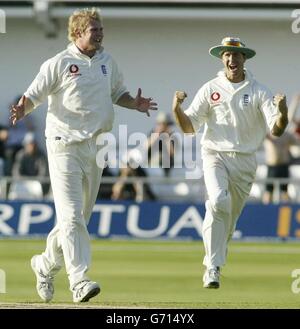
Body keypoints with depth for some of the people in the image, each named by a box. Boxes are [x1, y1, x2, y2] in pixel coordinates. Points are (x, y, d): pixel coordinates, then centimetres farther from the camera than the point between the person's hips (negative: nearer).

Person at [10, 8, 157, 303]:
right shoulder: (59, 63, -7)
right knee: (71, 214, -13)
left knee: (80, 215, 13)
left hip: (95, 146, 6)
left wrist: (134, 104, 3)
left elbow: (117, 93, 23)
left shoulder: (107, 62, 10)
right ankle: (79, 280, -18)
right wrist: (22, 109, -27)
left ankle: (46, 264, 32)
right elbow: (33, 95, -6)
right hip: (65, 145, -6)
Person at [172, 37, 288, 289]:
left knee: (231, 216, 8)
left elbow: (276, 130, -7)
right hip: (215, 155, -2)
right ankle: (213, 267, -25)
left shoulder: (259, 92, 2)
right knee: (218, 201, -26)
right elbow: (189, 127, 2)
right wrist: (177, 109, -17)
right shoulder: (210, 89, 4)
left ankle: (214, 262, 30)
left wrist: (283, 113, -28)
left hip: (245, 161, 2)